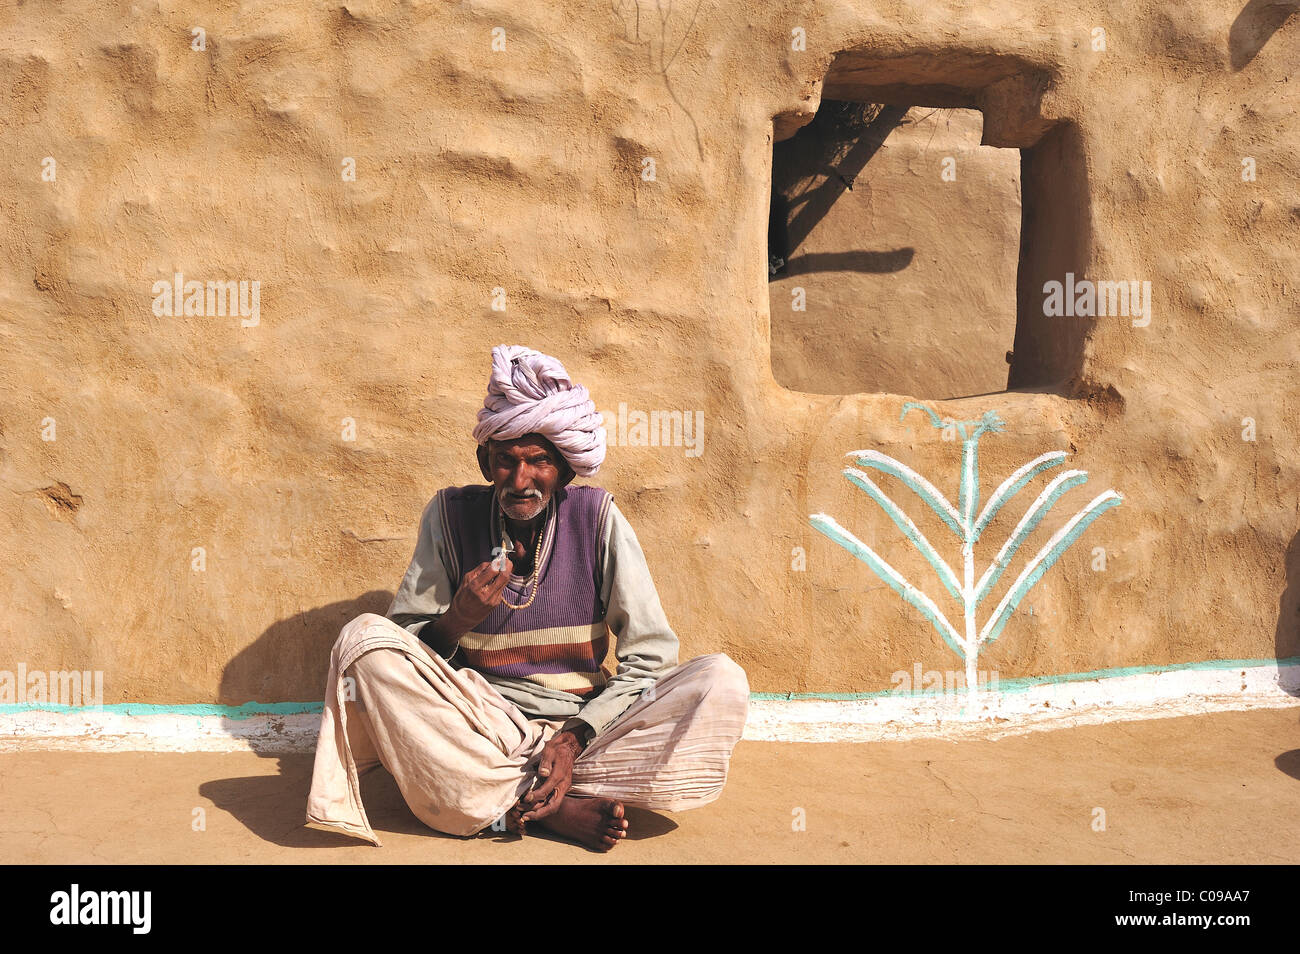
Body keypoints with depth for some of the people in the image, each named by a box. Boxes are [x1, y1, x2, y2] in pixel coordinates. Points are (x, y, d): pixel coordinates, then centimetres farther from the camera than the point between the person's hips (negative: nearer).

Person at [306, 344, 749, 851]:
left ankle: (504, 801, -23)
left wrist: (574, 739, -18)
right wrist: (457, 620, -21)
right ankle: (557, 809, -24)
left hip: (581, 723, 0)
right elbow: (401, 650, 1)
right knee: (364, 637, -24)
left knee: (721, 680, -22)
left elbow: (650, 655, -5)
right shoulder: (451, 514, 0)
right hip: (479, 725, 0)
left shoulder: (596, 516, -2)